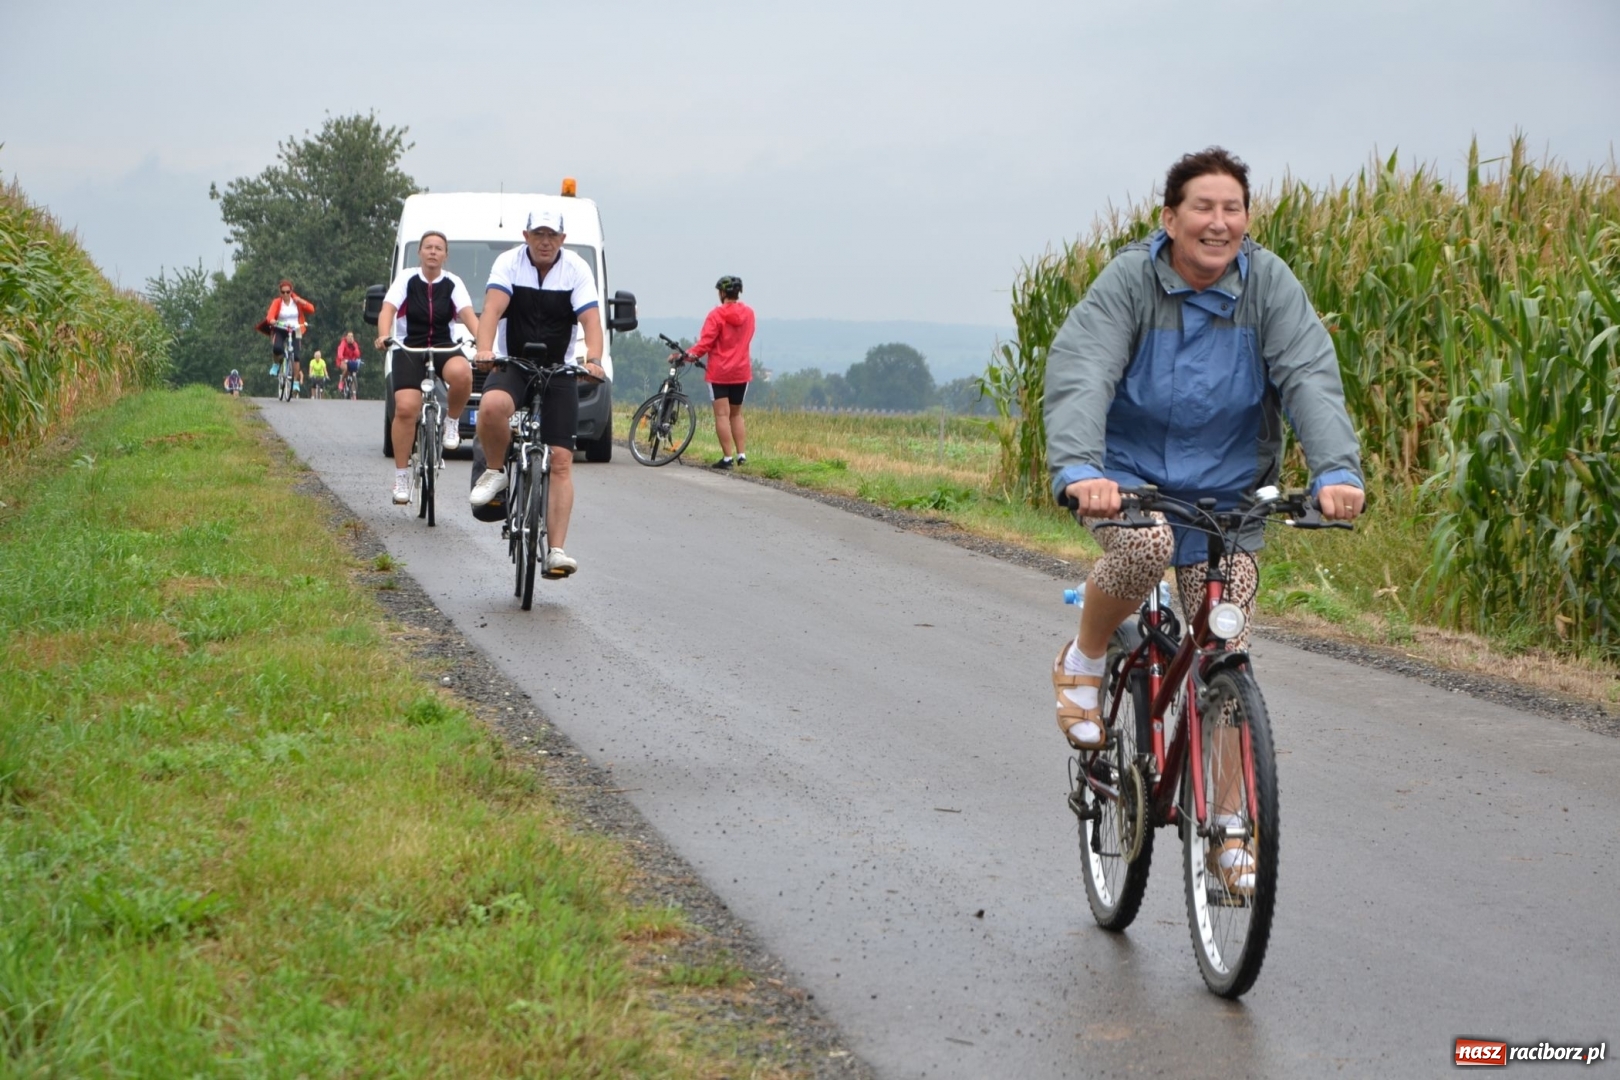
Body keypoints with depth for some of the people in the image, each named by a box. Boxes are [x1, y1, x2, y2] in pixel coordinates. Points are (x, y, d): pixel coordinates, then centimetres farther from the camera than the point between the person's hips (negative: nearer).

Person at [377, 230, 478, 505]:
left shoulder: (452, 284, 1)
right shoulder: (407, 279, -1)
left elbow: (468, 314, -11)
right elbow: (388, 309, -13)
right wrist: (384, 336, -34)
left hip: (444, 347, 1)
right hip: (409, 349, 0)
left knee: (461, 373, -36)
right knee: (406, 408, -18)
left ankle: (452, 421, -6)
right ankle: (401, 477, -7)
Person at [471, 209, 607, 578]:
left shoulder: (577, 269, -4)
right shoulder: (509, 263, -5)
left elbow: (591, 320, -15)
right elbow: (493, 307, -20)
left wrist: (594, 360, -34)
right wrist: (484, 350, -38)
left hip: (559, 371, 1)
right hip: (512, 365, -1)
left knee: (561, 461, -9)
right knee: (491, 406, -36)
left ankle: (556, 551, -9)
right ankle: (495, 473, -7)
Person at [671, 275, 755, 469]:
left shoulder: (717, 315, -12)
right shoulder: (749, 313, 5)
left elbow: (706, 342, -18)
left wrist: (686, 354, -18)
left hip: (719, 371, -5)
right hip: (742, 371, 5)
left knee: (722, 414, -4)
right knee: (736, 414, 16)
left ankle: (727, 457, -8)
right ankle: (742, 454, 8)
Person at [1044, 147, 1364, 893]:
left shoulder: (1268, 283, -10)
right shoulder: (1129, 281, -16)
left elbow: (1310, 376, -20)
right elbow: (1079, 375, -28)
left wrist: (1337, 470, -37)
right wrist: (1076, 469, -46)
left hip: (1225, 490, 3)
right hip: (1127, 477, -3)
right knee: (1145, 543, -37)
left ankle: (1227, 830, 12)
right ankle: (1083, 661, -6)